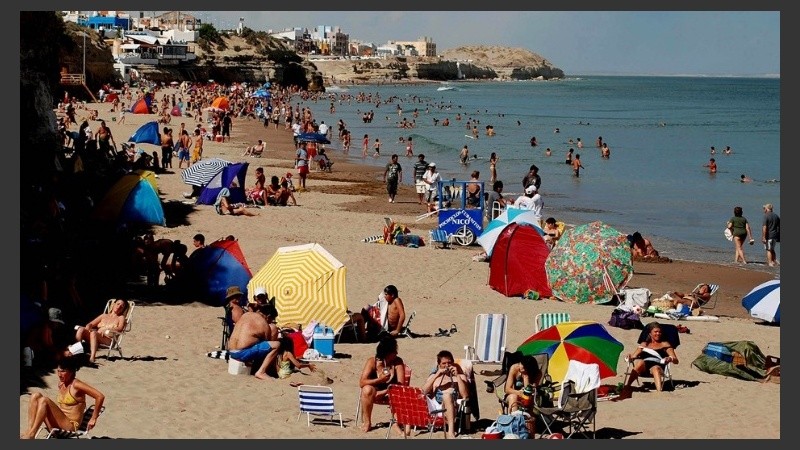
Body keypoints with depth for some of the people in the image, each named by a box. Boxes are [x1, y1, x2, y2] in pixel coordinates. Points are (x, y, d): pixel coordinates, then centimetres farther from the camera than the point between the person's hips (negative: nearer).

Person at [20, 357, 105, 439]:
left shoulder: (76, 385, -12)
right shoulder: (61, 384, 11)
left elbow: (100, 396, -18)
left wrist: (93, 419, -13)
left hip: (70, 426, -8)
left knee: (44, 400, -23)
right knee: (36, 396, -6)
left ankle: (31, 434, -25)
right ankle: (30, 429, -20)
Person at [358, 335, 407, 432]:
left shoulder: (398, 362, -13)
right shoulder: (372, 361, -15)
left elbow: (401, 384, -18)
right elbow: (362, 383, -23)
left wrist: (382, 393, -26)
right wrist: (379, 380, -37)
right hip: (374, 394, 0)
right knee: (367, 389, -34)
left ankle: (396, 422, -11)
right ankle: (367, 423, -19)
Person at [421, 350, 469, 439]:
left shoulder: (460, 376, 21)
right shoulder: (433, 376, 24)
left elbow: (465, 395, 1)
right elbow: (423, 391, 3)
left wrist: (457, 376, -3)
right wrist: (436, 375, -4)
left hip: (455, 407, 0)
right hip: (436, 408, 0)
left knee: (447, 395, -35)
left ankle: (450, 432, -53)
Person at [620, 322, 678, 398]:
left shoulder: (665, 344, 26)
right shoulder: (644, 344, 34)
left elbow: (676, 360, 16)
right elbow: (633, 356, 24)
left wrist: (670, 358, -8)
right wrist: (630, 357, -1)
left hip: (657, 365, -1)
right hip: (644, 365, 1)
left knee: (656, 369, -39)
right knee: (640, 362, -37)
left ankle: (659, 392, -65)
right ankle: (626, 388, -49)